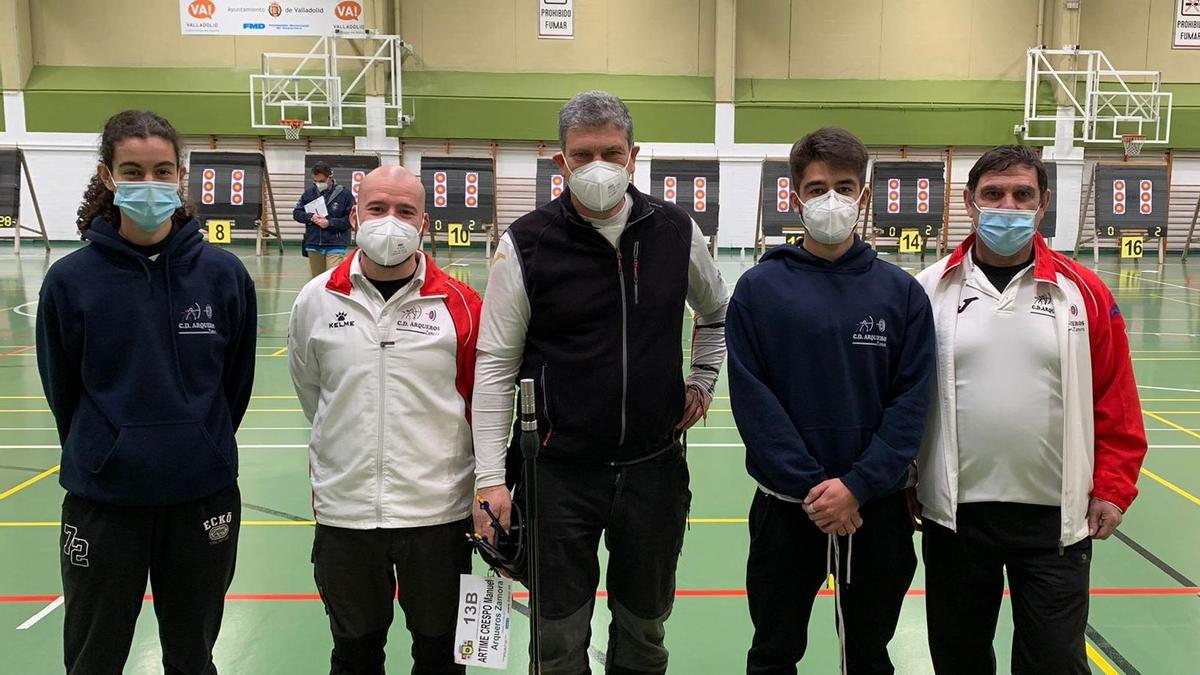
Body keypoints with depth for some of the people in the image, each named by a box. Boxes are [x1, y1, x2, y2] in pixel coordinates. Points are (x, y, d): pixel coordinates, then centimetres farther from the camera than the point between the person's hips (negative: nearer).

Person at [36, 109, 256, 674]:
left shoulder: (223, 274, -6)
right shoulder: (71, 280, -9)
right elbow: (63, 390, 4)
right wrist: (98, 458, 10)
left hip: (204, 498, 1)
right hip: (102, 500, 0)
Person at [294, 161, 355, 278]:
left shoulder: (344, 194, -4)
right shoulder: (309, 192, 6)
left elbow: (351, 219, -6)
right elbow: (296, 213, 11)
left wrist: (329, 223, -15)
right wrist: (311, 217, -9)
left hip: (335, 247, -4)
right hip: (313, 246, 4)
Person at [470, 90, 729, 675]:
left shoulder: (676, 231, -1)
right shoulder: (527, 244, -9)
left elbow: (718, 312, 19)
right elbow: (496, 365, -6)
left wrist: (701, 384, 11)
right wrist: (491, 478, -9)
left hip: (656, 466, 2)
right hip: (562, 472, -2)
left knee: (644, 626, 19)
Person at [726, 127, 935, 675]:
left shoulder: (901, 292, -1)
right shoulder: (759, 288, -4)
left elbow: (911, 402, -4)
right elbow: (751, 399, -9)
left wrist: (856, 486, -14)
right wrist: (812, 488, -14)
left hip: (877, 508, 1)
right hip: (785, 507, -1)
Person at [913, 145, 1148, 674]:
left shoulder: (1083, 292, -2)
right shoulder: (931, 290, -1)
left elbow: (1116, 403, 1)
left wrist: (1112, 488, 0)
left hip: (1056, 519, 0)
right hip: (954, 514, 1)